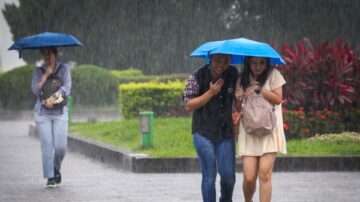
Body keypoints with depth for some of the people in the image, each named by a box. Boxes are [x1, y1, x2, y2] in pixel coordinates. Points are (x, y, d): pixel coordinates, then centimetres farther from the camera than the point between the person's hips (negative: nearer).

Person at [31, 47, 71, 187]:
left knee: (61, 146, -6)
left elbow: (67, 87, -8)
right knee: (47, 146, -6)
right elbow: (35, 90, -6)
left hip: (60, 112, 0)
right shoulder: (38, 71, 8)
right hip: (42, 113, 0)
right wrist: (47, 74, -10)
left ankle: (56, 169, 22)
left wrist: (54, 97, -22)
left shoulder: (64, 69, 5)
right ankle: (50, 177, -1)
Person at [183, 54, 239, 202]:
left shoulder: (233, 74, 1)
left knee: (228, 175, -1)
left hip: (226, 132, 3)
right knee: (209, 176, -6)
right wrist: (210, 93, -18)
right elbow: (188, 106, -10)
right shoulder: (197, 77, -8)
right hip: (204, 133, -3)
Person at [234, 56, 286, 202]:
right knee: (249, 178, -5)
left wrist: (258, 89, -14)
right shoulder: (243, 78, 10)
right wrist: (239, 99, -10)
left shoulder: (273, 74, 1)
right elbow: (238, 108, 12)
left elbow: (278, 99, -5)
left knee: (265, 174, -15)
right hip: (249, 131, 2)